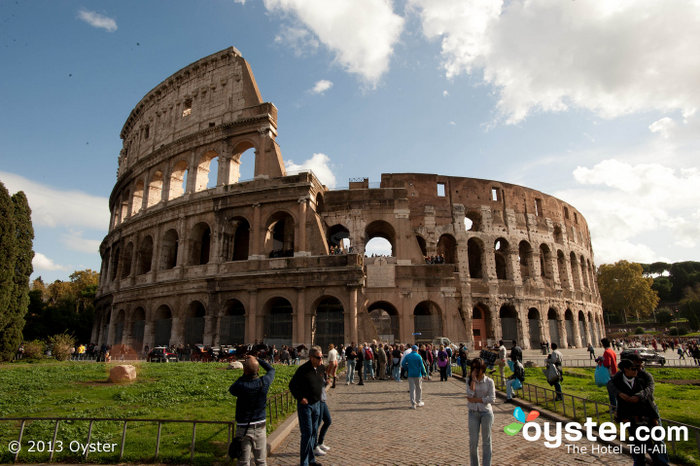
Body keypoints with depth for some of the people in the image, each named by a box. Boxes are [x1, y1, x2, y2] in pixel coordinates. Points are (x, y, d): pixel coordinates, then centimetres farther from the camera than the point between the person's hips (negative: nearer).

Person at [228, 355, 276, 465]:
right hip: (260, 427, 2)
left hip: (243, 428, -2)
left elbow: (231, 390, 3)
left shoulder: (241, 386, -21)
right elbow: (271, 370, 9)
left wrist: (243, 376, 2)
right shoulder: (264, 382, -13)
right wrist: (257, 359, 12)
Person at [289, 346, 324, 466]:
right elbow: (292, 385, -11)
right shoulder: (303, 370, -18)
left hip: (317, 404, 7)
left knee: (314, 432, 15)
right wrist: (300, 398, -15)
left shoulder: (320, 369, 3)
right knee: (307, 433, -4)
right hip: (305, 405, -7)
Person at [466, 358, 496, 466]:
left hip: (486, 412, -1)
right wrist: (473, 379, -18)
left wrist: (475, 400, -16)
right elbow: (470, 395, -17)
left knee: (486, 441, 9)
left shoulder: (489, 381, -6)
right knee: (473, 442, 7)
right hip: (473, 413, 2)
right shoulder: (469, 380, -2)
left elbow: (492, 398, -13)